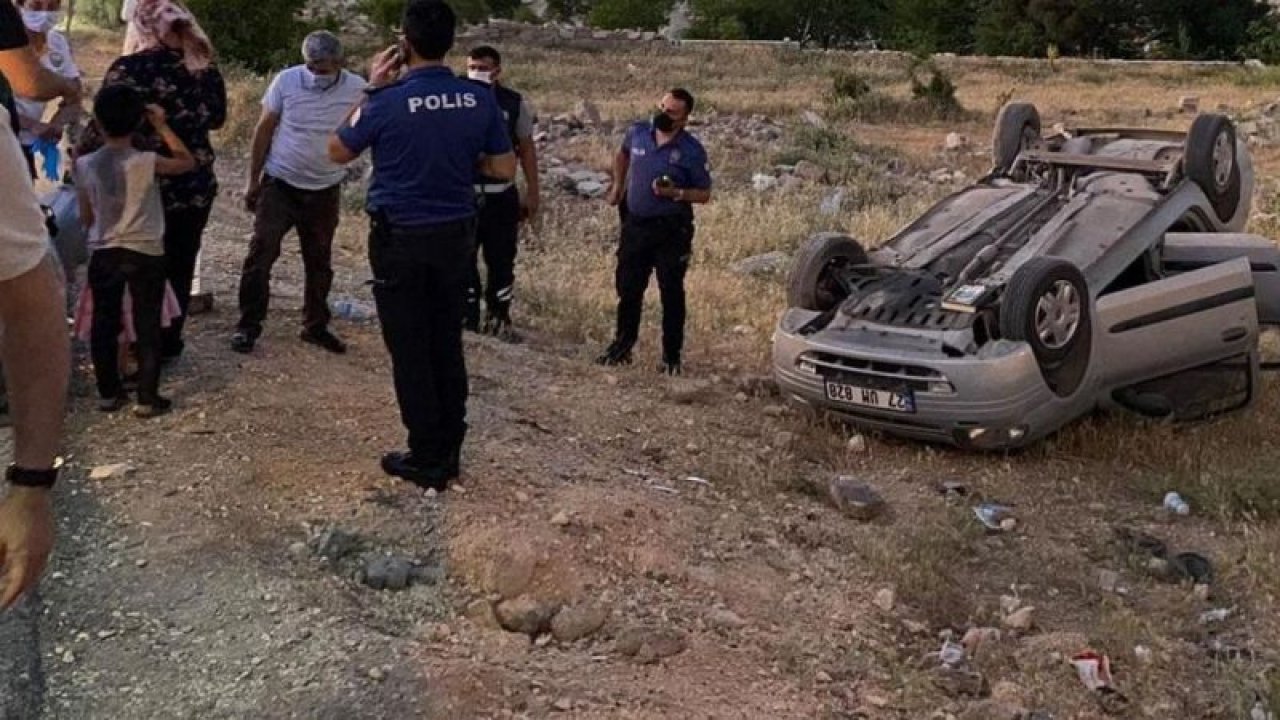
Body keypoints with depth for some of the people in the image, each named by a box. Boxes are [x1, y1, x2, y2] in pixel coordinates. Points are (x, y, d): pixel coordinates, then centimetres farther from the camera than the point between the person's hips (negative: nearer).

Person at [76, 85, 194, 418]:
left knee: (104, 325, 15)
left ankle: (108, 393, 23)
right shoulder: (146, 162, -13)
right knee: (147, 328, 5)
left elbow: (86, 218, 5)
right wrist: (162, 126, 4)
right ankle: (147, 398, 8)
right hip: (145, 255, -3)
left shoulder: (84, 165, -3)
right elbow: (188, 162, 4)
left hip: (103, 255, 3)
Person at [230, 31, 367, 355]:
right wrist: (253, 180, 2)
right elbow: (264, 130, -1)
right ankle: (248, 325, 7)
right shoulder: (287, 80, -9)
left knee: (319, 262, 13)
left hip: (325, 191, 1)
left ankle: (315, 326, 28)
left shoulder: (357, 89, -9)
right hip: (279, 185, -1)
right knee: (261, 254, -3)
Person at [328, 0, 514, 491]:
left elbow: (338, 152, 1)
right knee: (447, 345, 14)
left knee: (410, 351, 5)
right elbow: (504, 170, 3)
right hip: (456, 235, 4)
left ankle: (427, 460, 11)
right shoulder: (481, 101, -5)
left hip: (400, 239, -4)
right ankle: (449, 451, 22)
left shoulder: (387, 102, -16)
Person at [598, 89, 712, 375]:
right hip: (635, 223, 4)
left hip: (671, 230, -4)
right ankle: (622, 345, 29)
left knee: (671, 293, 2)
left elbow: (704, 194, -5)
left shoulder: (692, 151, -11)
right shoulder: (637, 133, 1)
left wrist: (675, 193, -21)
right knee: (628, 288, 13)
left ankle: (672, 356, 13)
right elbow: (622, 155, 24)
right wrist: (618, 185, 14)